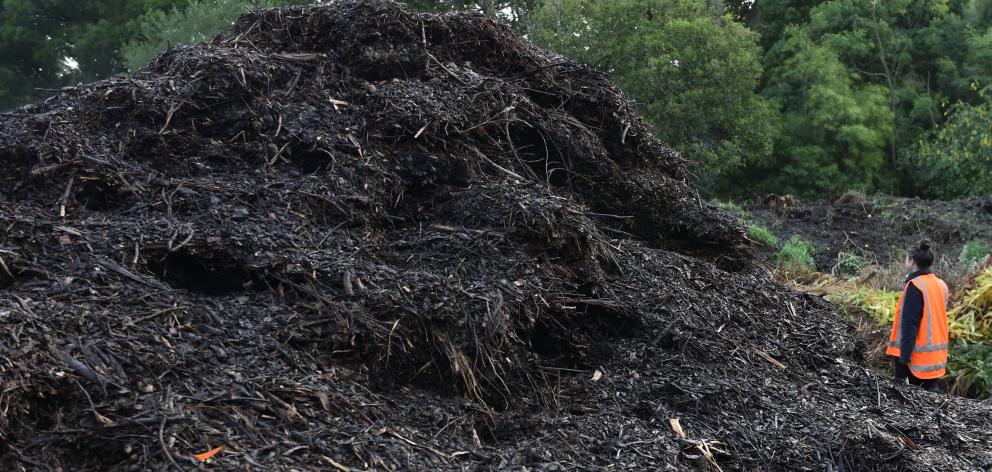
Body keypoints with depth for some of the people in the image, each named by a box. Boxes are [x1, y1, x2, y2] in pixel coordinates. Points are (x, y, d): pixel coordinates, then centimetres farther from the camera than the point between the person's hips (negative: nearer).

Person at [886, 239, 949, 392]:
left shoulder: (914, 286, -16)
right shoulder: (941, 284, 9)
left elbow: (909, 326, -19)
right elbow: (937, 319, 14)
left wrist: (903, 360, -19)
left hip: (918, 358, -7)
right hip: (937, 357, 7)